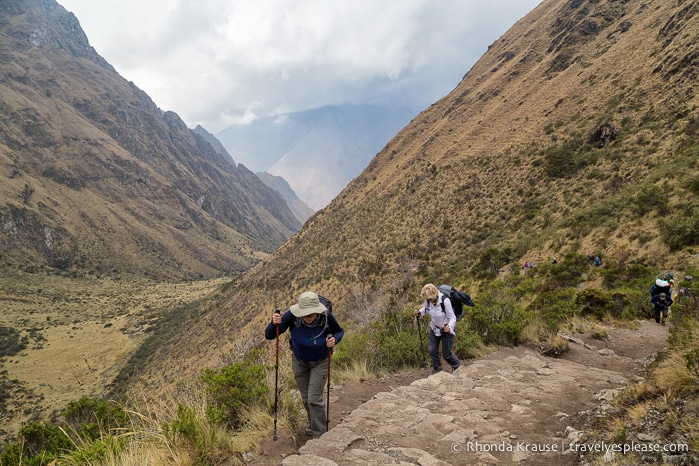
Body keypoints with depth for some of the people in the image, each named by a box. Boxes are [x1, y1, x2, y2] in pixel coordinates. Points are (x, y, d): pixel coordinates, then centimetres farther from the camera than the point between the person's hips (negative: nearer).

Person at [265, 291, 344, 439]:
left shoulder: (326, 316, -32)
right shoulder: (292, 315, -31)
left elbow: (339, 331, -10)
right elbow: (269, 335, -23)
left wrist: (334, 339, -32)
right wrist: (274, 323, -45)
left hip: (320, 362, -2)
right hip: (299, 361, 2)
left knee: (314, 398, -5)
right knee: (305, 397, 17)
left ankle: (320, 434, 15)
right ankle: (313, 425, 43)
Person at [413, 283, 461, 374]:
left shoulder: (445, 301, -33)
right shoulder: (428, 300, -18)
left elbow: (452, 317, -24)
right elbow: (425, 309, 6)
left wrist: (449, 327, -43)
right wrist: (419, 312, -16)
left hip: (447, 329, -5)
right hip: (434, 328, 5)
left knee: (446, 353, 6)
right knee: (433, 351, 5)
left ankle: (457, 366, 36)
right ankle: (437, 370, 28)